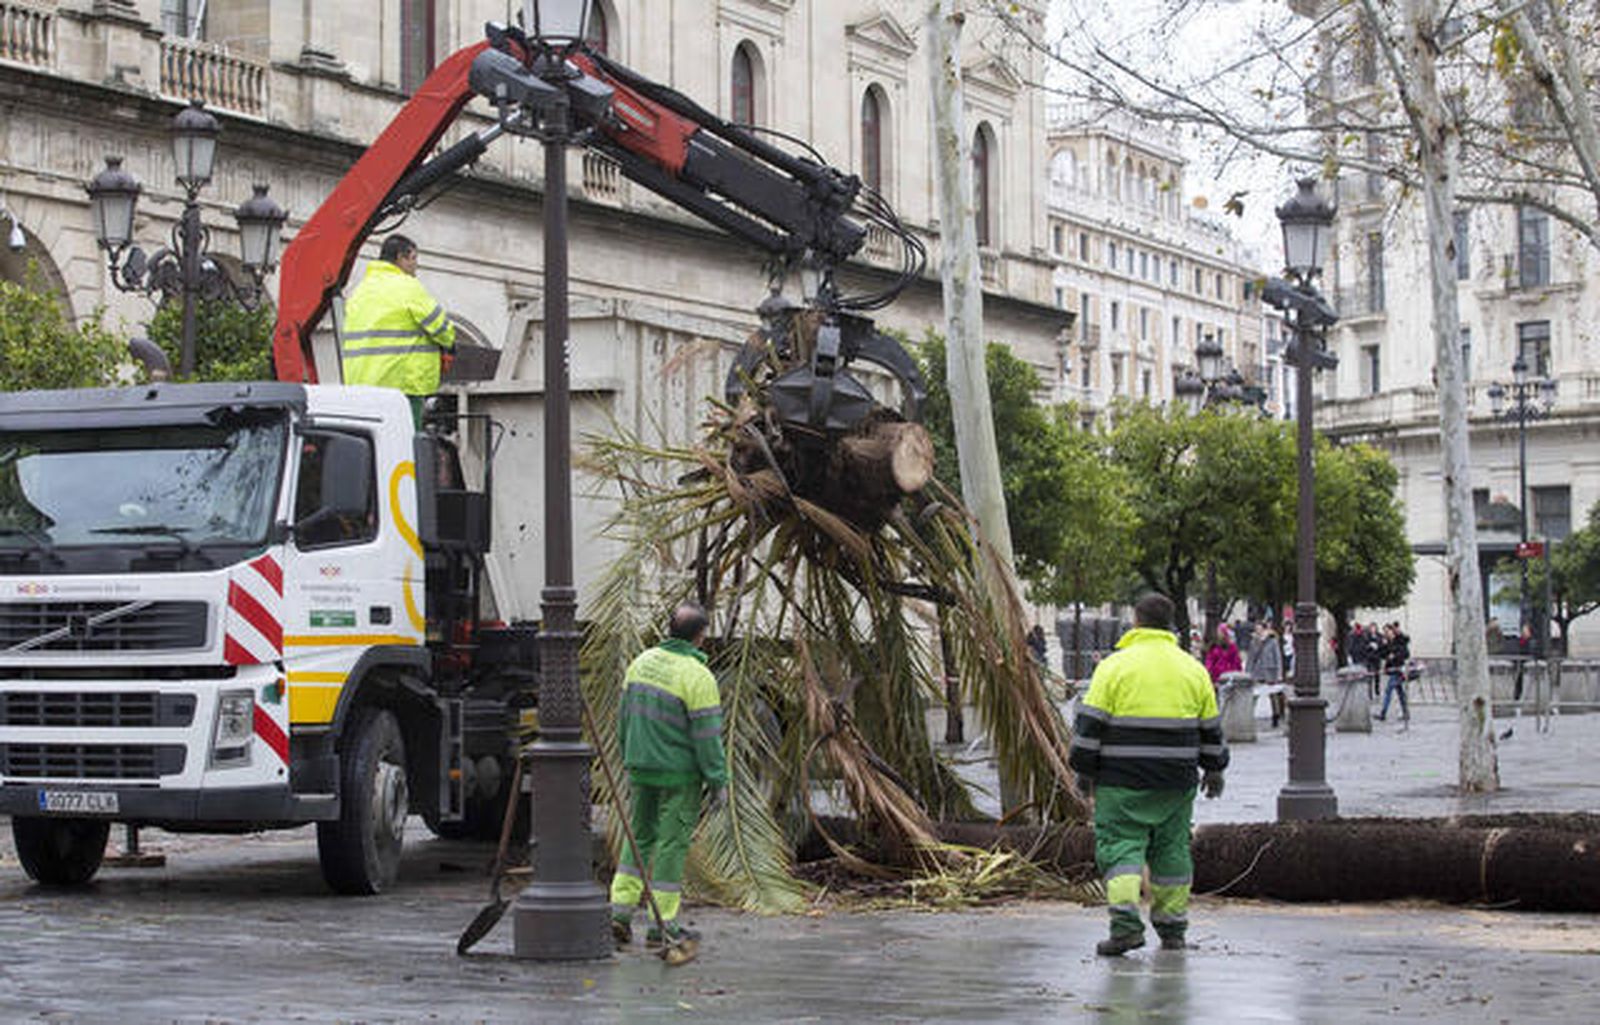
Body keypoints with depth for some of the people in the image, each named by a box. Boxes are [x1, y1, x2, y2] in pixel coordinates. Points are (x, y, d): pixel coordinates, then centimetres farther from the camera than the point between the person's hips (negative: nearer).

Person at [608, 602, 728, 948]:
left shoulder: (642, 663, 4)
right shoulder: (697, 678, -17)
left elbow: (624, 718, 12)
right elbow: (707, 736, -16)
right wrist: (718, 782, -8)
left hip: (640, 767, 6)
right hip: (678, 774, -6)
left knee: (640, 836, 17)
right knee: (672, 842, 1)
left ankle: (620, 908, 10)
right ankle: (662, 925, 4)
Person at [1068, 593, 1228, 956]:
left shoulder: (1114, 666, -4)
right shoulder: (1193, 670, 9)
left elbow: (1090, 724, -6)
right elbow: (1211, 728, 14)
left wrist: (1084, 770, 2)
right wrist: (1214, 770, 25)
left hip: (1123, 779, -4)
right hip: (1176, 782, 4)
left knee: (1120, 844, -3)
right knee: (1171, 847, 12)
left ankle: (1126, 923, -18)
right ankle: (1172, 929, 16)